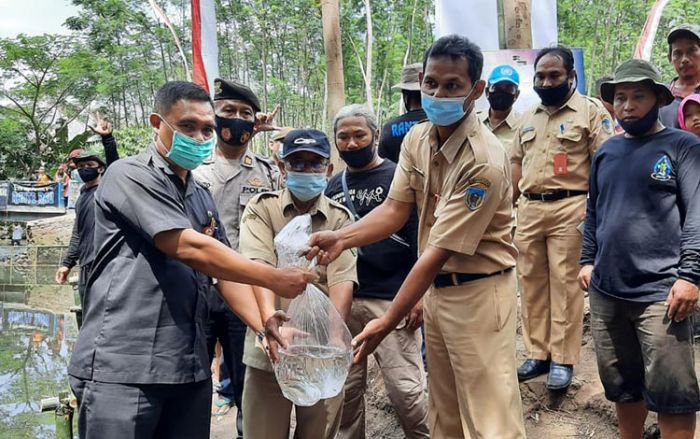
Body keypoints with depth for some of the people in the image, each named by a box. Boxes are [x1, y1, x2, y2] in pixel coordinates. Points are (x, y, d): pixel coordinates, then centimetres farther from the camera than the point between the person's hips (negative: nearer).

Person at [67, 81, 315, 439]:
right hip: (122, 366, -7)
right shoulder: (131, 176, -7)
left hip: (189, 367, 7)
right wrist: (274, 279, -13)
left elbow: (224, 272, 13)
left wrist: (267, 329, -1)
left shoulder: (202, 198, 17)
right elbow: (189, 249, -18)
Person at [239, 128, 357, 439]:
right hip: (270, 349, -1)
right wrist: (271, 321, -32)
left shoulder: (339, 218, 5)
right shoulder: (262, 208, 1)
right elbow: (258, 266, -14)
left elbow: (343, 280, -8)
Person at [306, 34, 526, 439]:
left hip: (478, 292, -7)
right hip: (435, 287, 8)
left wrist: (387, 323, -23)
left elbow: (439, 251, -25)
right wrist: (341, 238, -17)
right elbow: (396, 210, 2)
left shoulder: (484, 162, -25)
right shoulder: (417, 138, 0)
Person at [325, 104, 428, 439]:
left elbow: (419, 238, -6)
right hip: (342, 300, 5)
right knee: (346, 386, 11)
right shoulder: (334, 185, 13)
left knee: (405, 386, -2)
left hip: (391, 299, -4)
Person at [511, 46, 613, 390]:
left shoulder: (591, 111, -2)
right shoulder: (528, 117, 17)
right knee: (531, 283, 9)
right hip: (528, 209, 6)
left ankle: (563, 360, 8)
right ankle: (537, 353, 19)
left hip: (568, 208, -6)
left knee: (564, 283, -2)